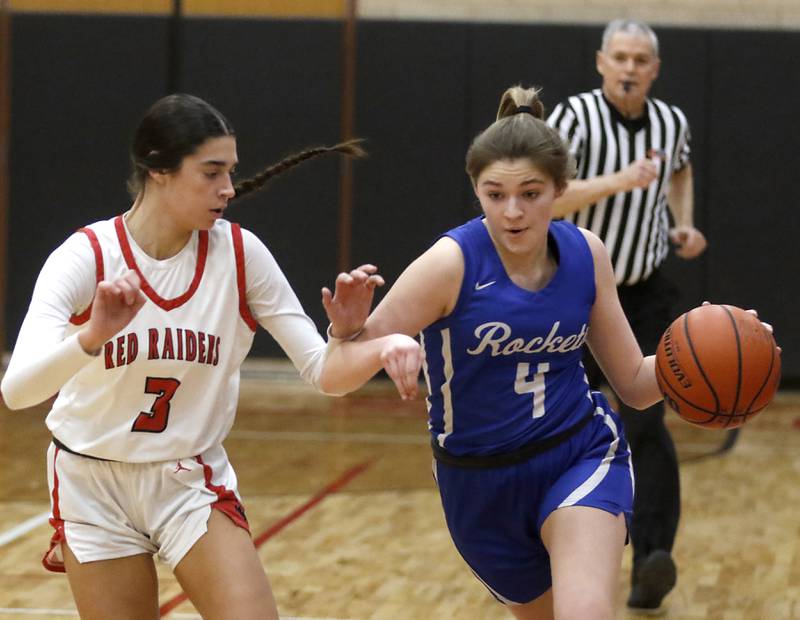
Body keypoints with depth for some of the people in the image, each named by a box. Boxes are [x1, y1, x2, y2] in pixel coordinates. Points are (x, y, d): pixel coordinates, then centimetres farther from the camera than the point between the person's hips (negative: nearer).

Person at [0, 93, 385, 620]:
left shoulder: (240, 253, -9)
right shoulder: (86, 256, -17)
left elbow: (322, 373, -9)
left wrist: (344, 335, -30)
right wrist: (92, 335, -47)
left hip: (193, 482, 2)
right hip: (95, 486, -1)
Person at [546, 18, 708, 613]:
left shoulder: (672, 122, -1)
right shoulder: (575, 116, -14)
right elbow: (545, 200, -27)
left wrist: (684, 225, 8)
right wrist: (619, 181, -37)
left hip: (645, 296, 2)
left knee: (646, 425, -12)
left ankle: (652, 564, -19)